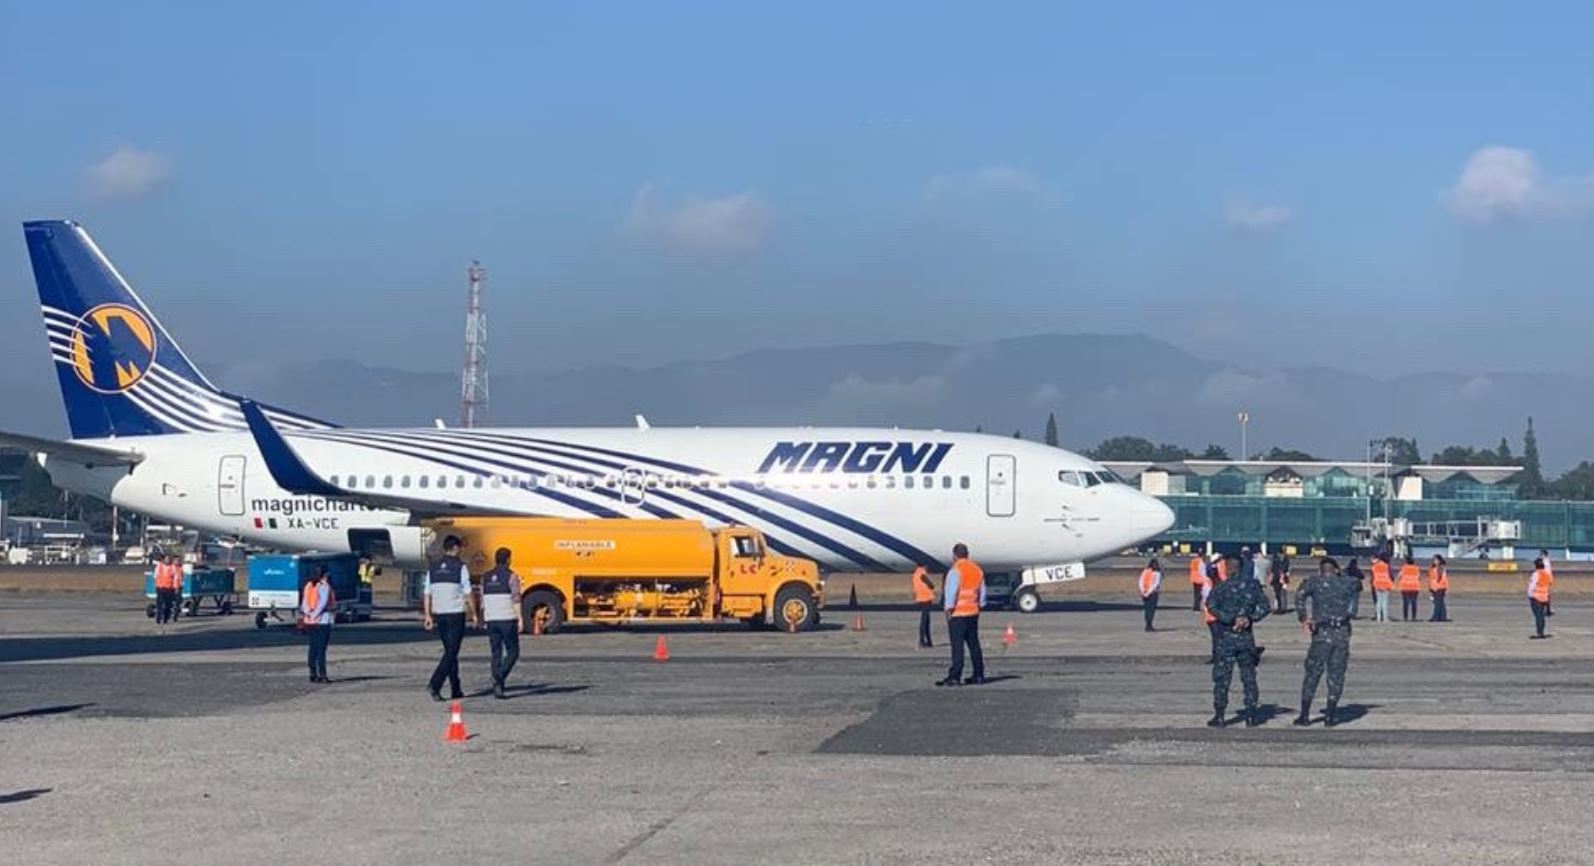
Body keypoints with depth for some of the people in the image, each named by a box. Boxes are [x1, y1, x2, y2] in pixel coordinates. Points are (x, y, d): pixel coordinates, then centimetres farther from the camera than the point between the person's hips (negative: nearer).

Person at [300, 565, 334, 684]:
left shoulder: (309, 586, 11)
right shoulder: (324, 586, -11)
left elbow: (304, 603, 7)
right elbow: (323, 603, -18)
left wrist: (305, 614, 0)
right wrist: (315, 615, -12)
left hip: (310, 621, 7)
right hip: (323, 620, -7)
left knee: (313, 648, 11)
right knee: (321, 649, -7)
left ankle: (313, 674, 12)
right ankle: (322, 675, -9)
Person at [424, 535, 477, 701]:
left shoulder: (433, 568, 8)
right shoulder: (461, 567, -7)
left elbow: (427, 594, 8)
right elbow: (467, 593, -8)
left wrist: (428, 615, 13)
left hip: (439, 615, 6)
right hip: (456, 614, -6)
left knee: (450, 652, 15)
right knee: (451, 653, -6)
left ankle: (455, 690, 17)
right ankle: (435, 684, -22)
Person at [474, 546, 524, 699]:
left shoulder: (486, 578, 9)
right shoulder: (511, 576, -6)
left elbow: (482, 601, 12)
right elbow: (516, 599, -15)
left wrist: (480, 618, 24)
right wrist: (521, 619, -18)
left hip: (492, 620, 5)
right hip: (507, 620, -5)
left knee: (496, 654, 9)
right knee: (513, 652, 5)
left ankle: (497, 688, 5)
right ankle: (500, 677, -18)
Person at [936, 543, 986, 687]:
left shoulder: (955, 571, -13)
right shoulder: (978, 570, 10)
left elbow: (951, 593, -17)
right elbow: (982, 593, 14)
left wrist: (949, 610, -10)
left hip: (957, 614, -7)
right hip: (973, 613, 7)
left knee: (957, 645, -8)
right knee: (974, 644, 13)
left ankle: (954, 676, -11)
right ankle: (979, 675, 16)